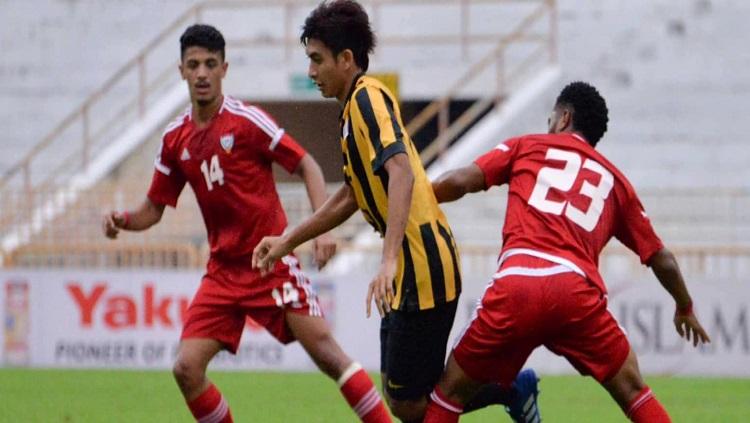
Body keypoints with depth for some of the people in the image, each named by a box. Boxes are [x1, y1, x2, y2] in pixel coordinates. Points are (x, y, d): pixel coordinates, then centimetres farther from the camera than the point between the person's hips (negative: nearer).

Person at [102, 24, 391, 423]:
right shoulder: (175, 139, 5)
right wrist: (123, 220, -8)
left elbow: (306, 165, -7)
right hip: (223, 270, 5)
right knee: (187, 367, -7)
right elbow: (154, 208, 14)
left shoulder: (246, 120, -9)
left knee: (327, 355, -12)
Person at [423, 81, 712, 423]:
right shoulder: (614, 180, 26)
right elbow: (661, 259, 30)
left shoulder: (526, 147, 22)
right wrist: (685, 308, 47)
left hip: (515, 284, -1)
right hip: (578, 292, 1)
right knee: (633, 392, 17)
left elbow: (457, 182, 10)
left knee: (452, 391, 12)